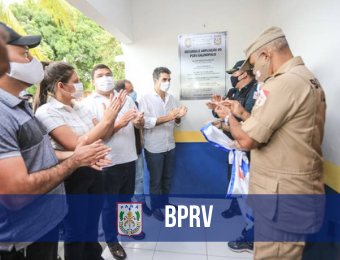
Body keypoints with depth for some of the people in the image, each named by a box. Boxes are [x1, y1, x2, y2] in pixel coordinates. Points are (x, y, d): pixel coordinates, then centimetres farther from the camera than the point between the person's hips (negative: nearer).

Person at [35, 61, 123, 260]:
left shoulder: (80, 107, 4)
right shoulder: (46, 112, -16)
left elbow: (104, 135, 8)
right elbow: (76, 145, -26)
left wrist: (113, 116, -9)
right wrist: (106, 119, -23)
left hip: (93, 171, 7)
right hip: (72, 177, -6)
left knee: (93, 225, 24)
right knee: (76, 231, 15)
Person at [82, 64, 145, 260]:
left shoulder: (126, 98, 7)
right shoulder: (88, 103, -9)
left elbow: (139, 125, 10)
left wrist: (139, 121, -14)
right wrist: (118, 124, -29)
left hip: (129, 158, 5)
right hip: (108, 162, -5)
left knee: (127, 198, 23)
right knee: (110, 203, 14)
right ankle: (112, 240, 35)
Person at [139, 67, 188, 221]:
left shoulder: (171, 98, 7)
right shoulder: (145, 99, -9)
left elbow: (175, 122, 8)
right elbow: (145, 122, -21)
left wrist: (178, 117, -14)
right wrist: (167, 118, -26)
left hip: (170, 145, 5)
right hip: (154, 147, -5)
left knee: (167, 178, 19)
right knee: (155, 180, 10)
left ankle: (165, 202, 39)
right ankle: (155, 207, 29)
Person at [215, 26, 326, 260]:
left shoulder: (282, 83, -21)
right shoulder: (308, 79, 12)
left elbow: (247, 140, -21)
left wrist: (229, 117, -3)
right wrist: (242, 113, 13)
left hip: (282, 196, -10)